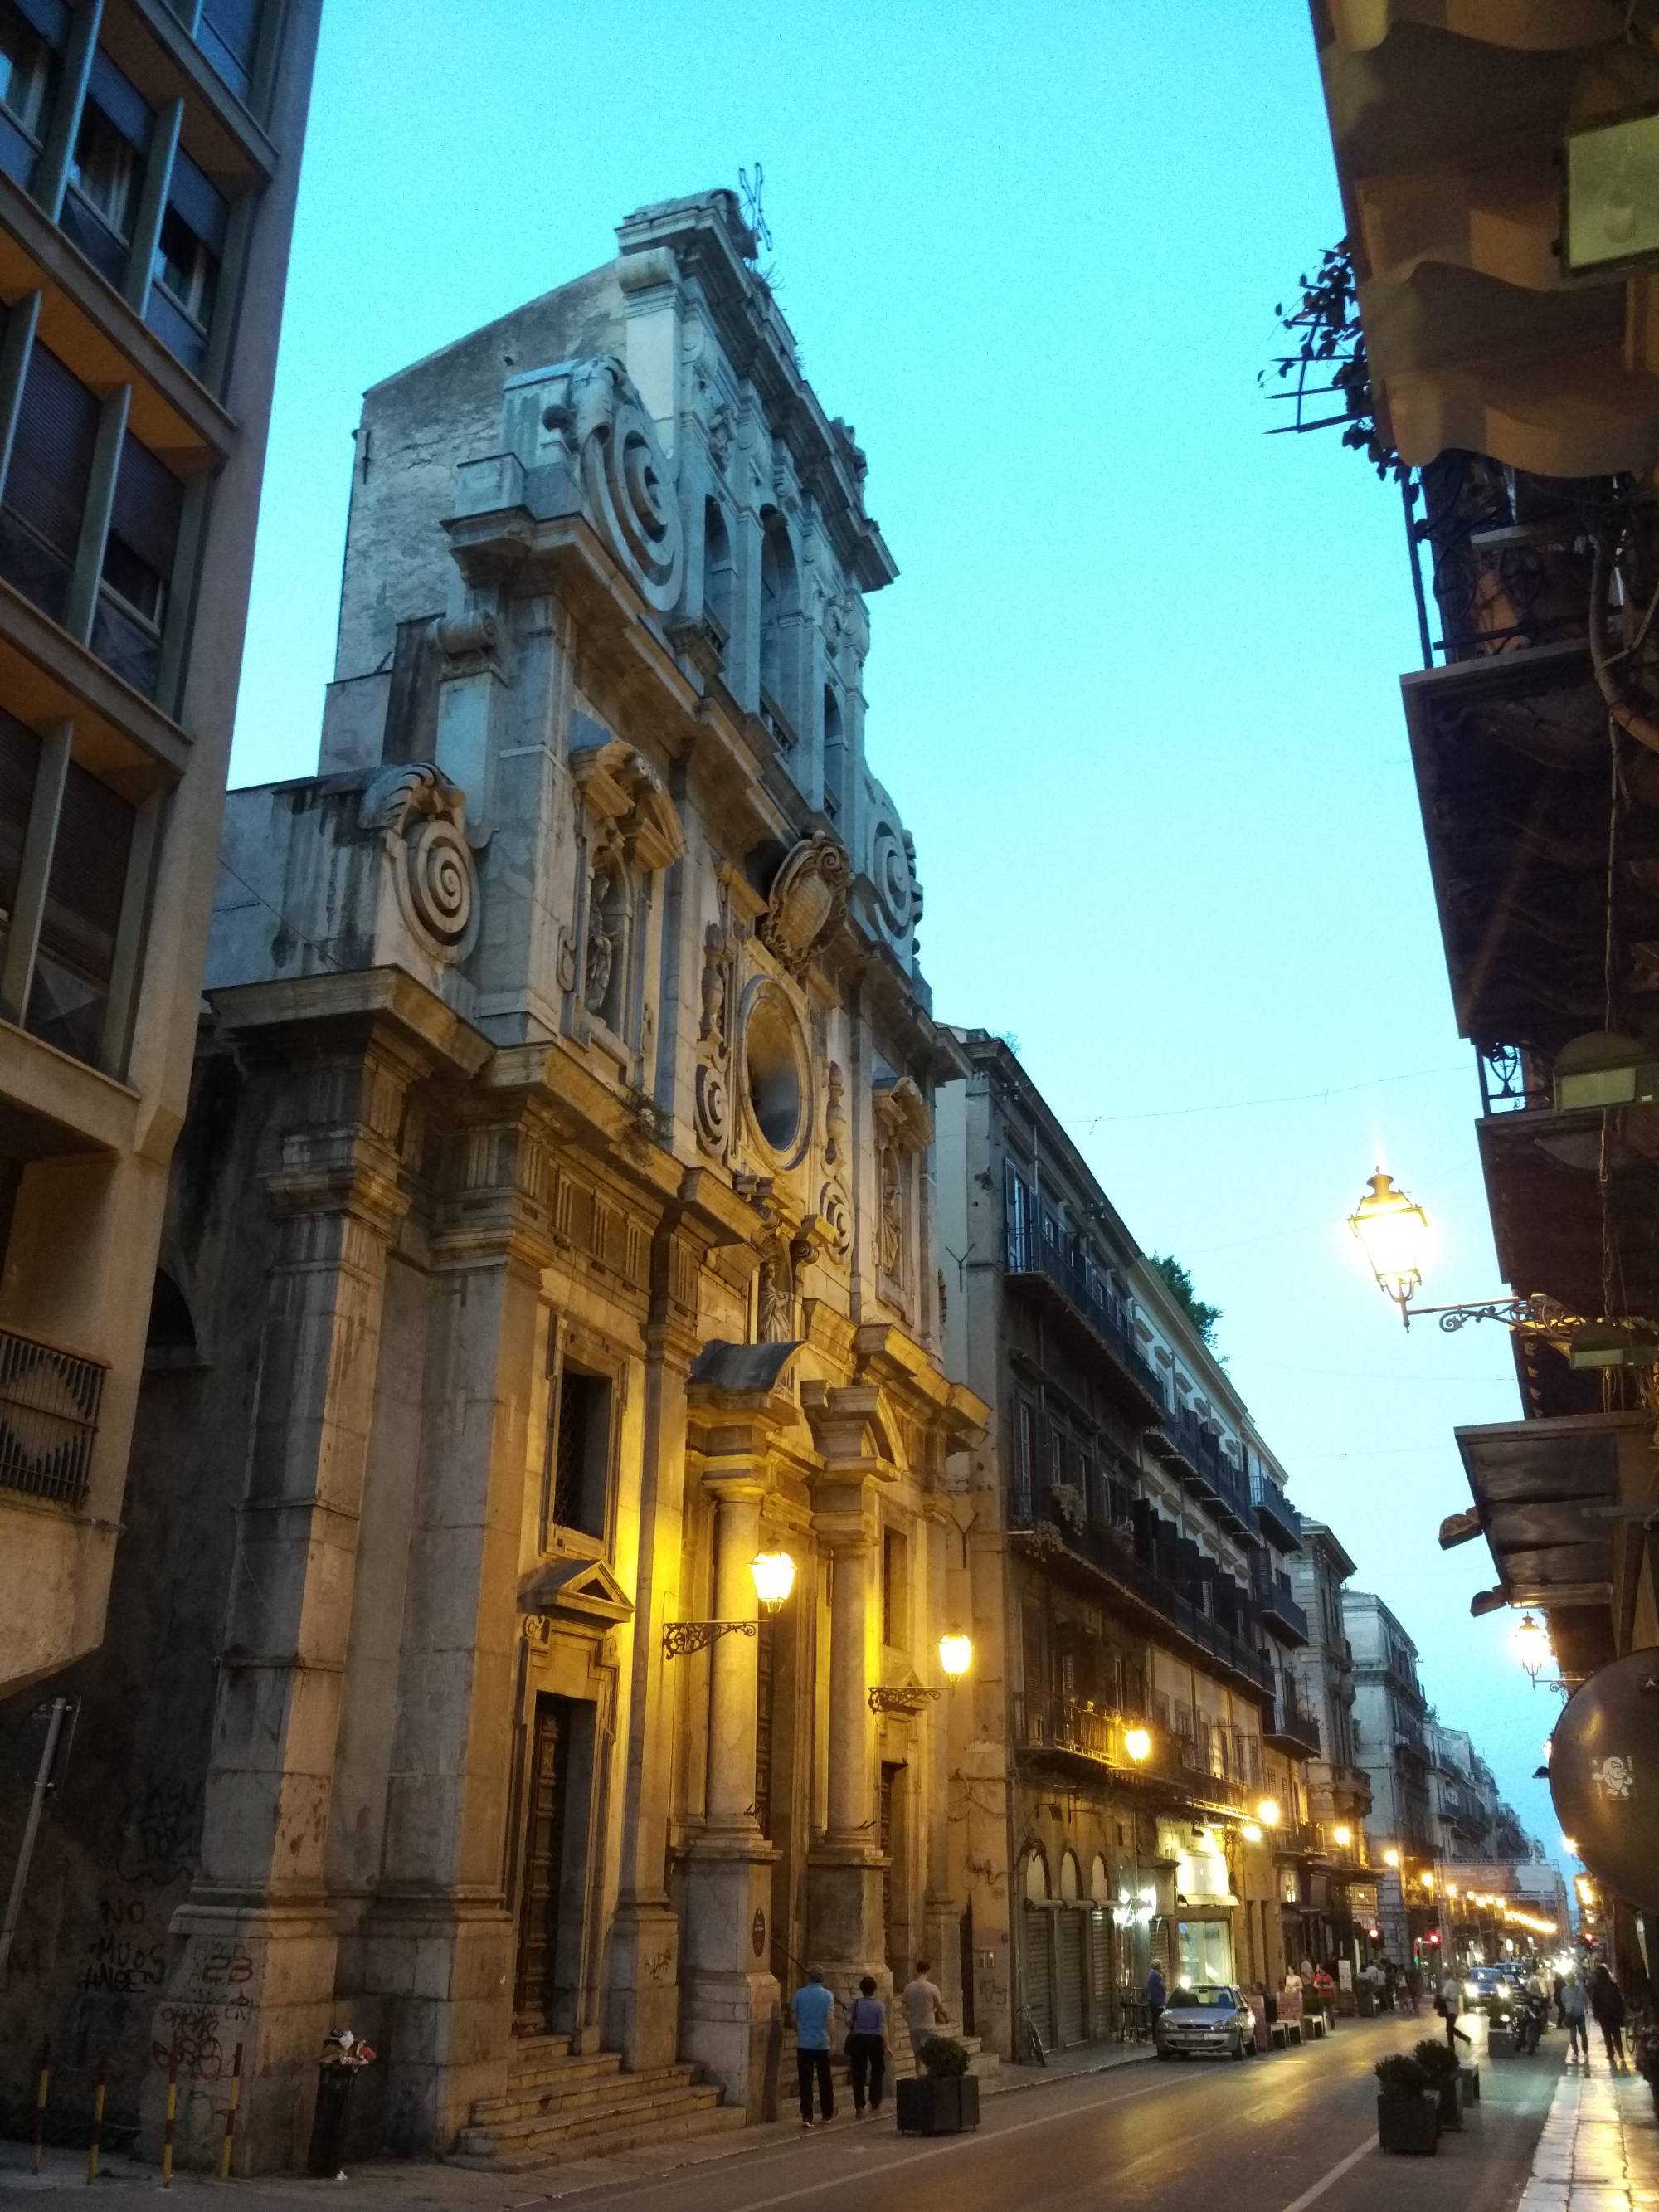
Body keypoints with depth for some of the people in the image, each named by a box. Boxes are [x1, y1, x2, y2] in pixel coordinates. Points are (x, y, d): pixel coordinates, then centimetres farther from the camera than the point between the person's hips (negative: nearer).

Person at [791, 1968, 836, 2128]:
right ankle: (827, 2115, 22)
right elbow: (829, 2018, -11)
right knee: (824, 2081, 13)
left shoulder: (800, 1994, 0)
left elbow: (794, 2017, 7)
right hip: (822, 2043, 0)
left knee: (806, 2082, 2)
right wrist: (831, 2039, -4)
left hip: (803, 2043, 0)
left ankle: (806, 2117, -5)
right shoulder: (827, 1995, -4)